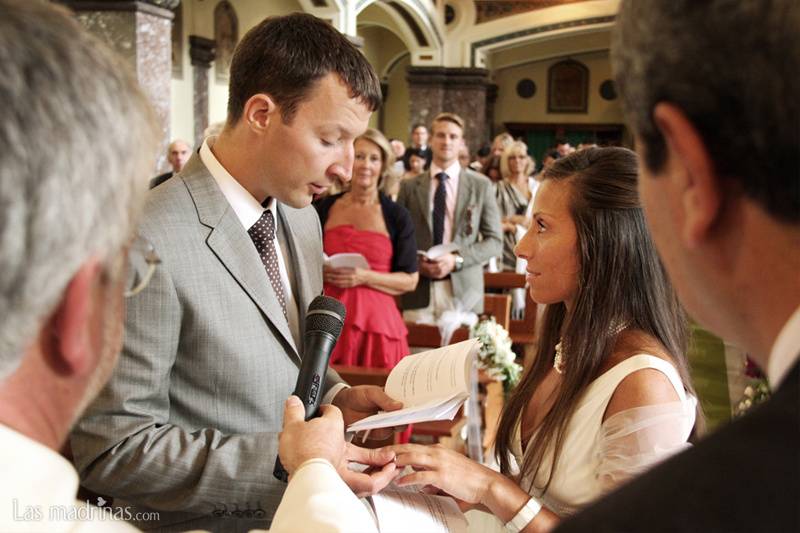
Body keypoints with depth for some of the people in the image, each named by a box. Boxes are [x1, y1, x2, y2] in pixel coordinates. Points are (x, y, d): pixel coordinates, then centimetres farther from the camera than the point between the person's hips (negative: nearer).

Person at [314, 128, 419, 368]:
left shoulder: (397, 216, 3)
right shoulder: (324, 208, 7)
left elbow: (410, 280, 1)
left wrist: (365, 277, -11)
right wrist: (320, 272, -4)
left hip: (376, 321, -1)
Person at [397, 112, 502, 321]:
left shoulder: (481, 185, 6)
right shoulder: (409, 187, 8)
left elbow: (494, 241, 4)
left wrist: (457, 260, -10)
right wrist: (415, 262, -9)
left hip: (464, 290, 0)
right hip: (419, 290, 0)